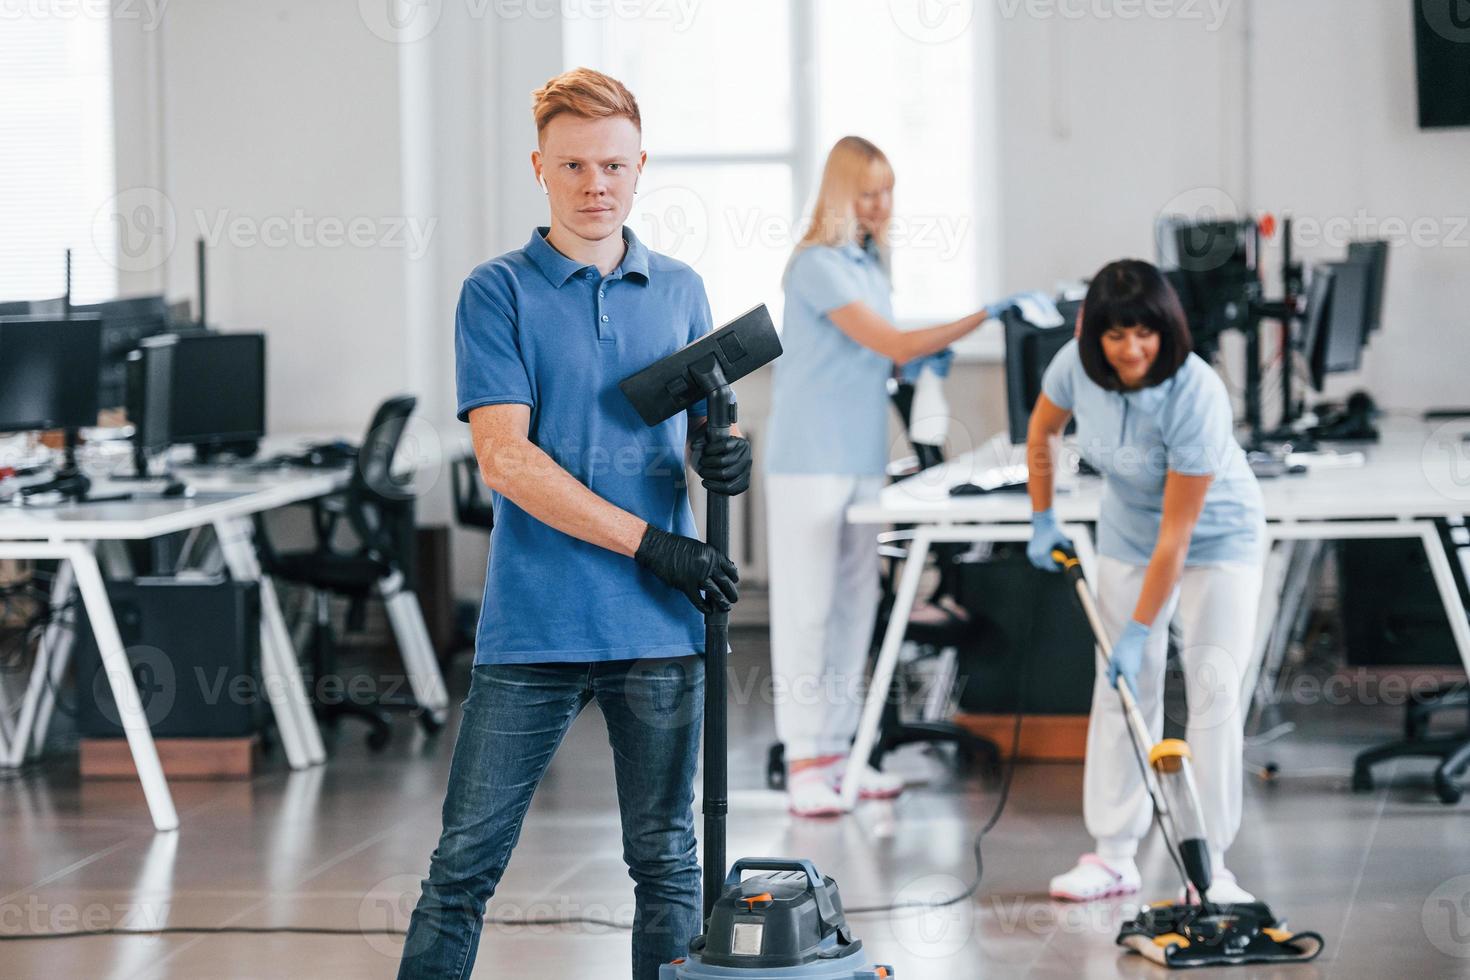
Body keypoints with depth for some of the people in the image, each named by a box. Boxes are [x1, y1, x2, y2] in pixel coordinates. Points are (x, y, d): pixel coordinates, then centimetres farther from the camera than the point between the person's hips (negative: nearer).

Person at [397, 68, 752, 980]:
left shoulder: (681, 291, 12)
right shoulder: (498, 293, -1)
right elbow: (505, 458, -10)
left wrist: (724, 457, -8)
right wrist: (651, 543, -15)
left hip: (661, 628, 3)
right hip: (532, 624, -3)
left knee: (667, 862, 8)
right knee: (468, 861, 0)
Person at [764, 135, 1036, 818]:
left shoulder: (869, 262, 14)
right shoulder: (819, 266, -14)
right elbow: (891, 344, -18)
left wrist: (915, 362, 3)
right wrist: (984, 318, -19)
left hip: (861, 459, 9)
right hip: (809, 459, -9)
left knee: (854, 602, 10)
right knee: (806, 604, -5)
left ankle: (837, 748, 17)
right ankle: (803, 765, -3)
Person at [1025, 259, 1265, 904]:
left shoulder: (1197, 397, -35)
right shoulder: (1077, 364, -21)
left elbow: (1175, 538, -30)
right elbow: (1041, 432, 5)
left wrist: (1138, 633, -27)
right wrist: (1042, 521, 8)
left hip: (1217, 541, -5)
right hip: (1127, 534, 5)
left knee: (1214, 689, -12)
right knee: (1121, 689, 2)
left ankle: (1210, 865, -9)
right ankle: (1113, 856, 7)